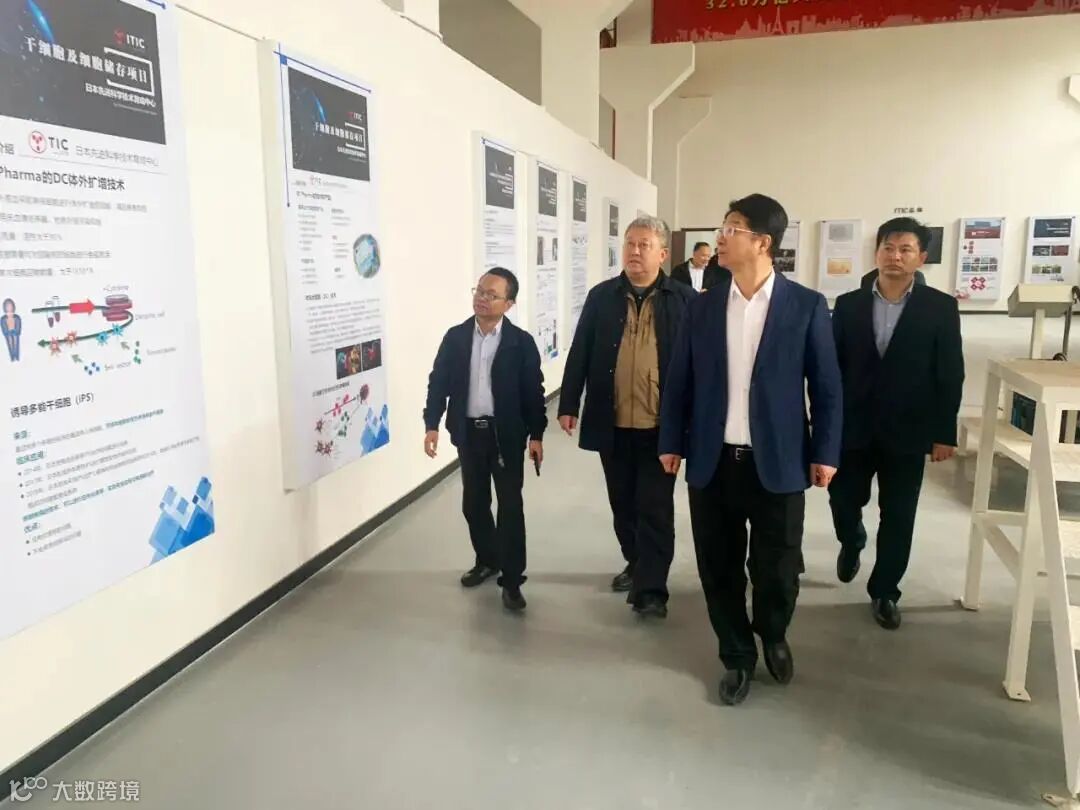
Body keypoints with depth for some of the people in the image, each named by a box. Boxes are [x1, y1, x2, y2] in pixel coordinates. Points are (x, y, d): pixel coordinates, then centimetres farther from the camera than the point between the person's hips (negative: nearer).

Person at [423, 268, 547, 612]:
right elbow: (439, 381, 4)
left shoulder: (521, 342, -7)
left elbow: (533, 391, -5)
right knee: (474, 502, 15)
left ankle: (512, 579, 9)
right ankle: (487, 559, 35)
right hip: (468, 432, 4)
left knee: (510, 506, 1)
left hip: (506, 434, -3)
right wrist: (432, 424, -3)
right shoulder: (455, 337, 2)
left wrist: (536, 435, -6)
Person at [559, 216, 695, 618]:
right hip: (611, 424, 3)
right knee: (623, 503, 16)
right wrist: (568, 404, 3)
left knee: (655, 508, 1)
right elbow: (580, 353, 6)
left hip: (661, 425, -3)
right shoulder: (601, 296, 4)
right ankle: (636, 565, 36)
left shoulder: (684, 299, -3)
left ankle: (651, 588, 9)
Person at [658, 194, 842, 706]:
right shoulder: (703, 307, 4)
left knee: (777, 569, 8)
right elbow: (680, 381, 7)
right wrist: (672, 442, 3)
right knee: (719, 568, 9)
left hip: (778, 463, -2)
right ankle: (738, 656, 31)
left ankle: (773, 636, 40)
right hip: (712, 461, 2)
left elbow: (826, 387, 0)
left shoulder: (806, 306, -3)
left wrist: (825, 452, -3)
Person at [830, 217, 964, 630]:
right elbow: (832, 367, 3)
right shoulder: (848, 304, 2)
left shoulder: (940, 307, -1)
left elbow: (950, 375, -1)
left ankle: (884, 592, 23)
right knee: (843, 501, 6)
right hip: (853, 427, 1)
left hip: (907, 430, -1)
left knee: (898, 518, 6)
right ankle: (852, 541, 41)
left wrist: (944, 433, -5)